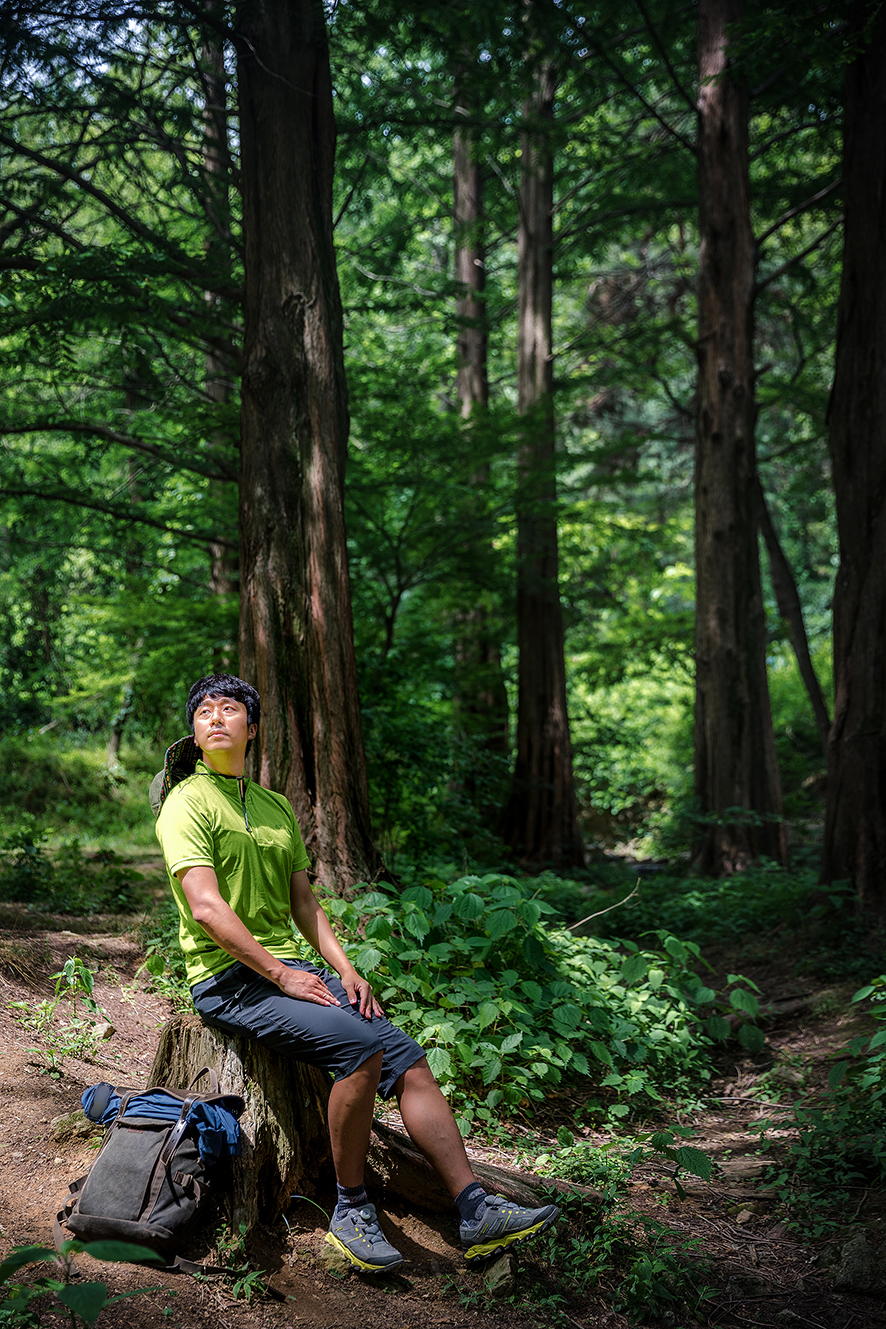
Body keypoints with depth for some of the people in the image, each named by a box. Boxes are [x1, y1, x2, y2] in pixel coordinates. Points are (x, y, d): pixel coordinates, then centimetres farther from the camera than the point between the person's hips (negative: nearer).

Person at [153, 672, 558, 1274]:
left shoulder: (276, 807, 19)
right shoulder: (187, 803, -4)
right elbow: (207, 908, -16)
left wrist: (343, 967, 2)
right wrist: (280, 975, -19)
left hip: (289, 967, 7)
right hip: (227, 978, -7)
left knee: (410, 1060, -9)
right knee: (360, 1044, -27)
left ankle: (476, 1211, -7)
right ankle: (351, 1211, -13)